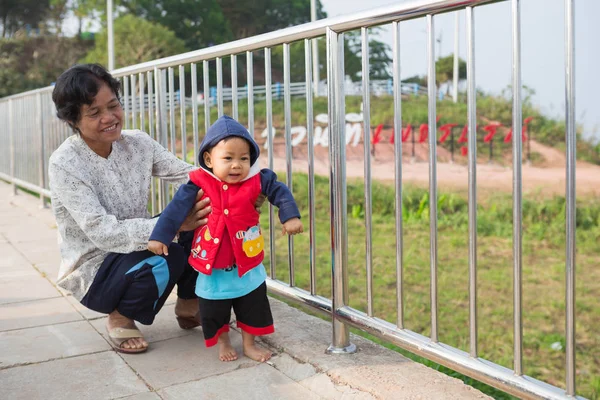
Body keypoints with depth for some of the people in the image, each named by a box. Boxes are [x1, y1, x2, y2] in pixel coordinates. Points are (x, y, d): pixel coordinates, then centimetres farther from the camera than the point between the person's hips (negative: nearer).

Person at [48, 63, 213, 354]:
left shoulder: (137, 143, -6)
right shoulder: (64, 164, -22)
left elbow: (189, 174, -13)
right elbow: (104, 232, -29)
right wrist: (175, 224, -38)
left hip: (137, 249, 5)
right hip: (93, 270, -5)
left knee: (203, 221, -16)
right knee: (166, 256, -33)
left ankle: (188, 305, 7)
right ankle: (120, 318, -2)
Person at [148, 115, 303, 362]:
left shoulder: (257, 181, -11)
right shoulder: (199, 184, -14)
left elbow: (280, 192, -3)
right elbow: (176, 208, -11)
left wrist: (290, 217, -17)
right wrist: (159, 236, -13)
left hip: (247, 263, 1)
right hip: (212, 266, -1)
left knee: (252, 305, 13)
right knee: (214, 309, 13)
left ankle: (249, 344, 33)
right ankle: (222, 343, 37)